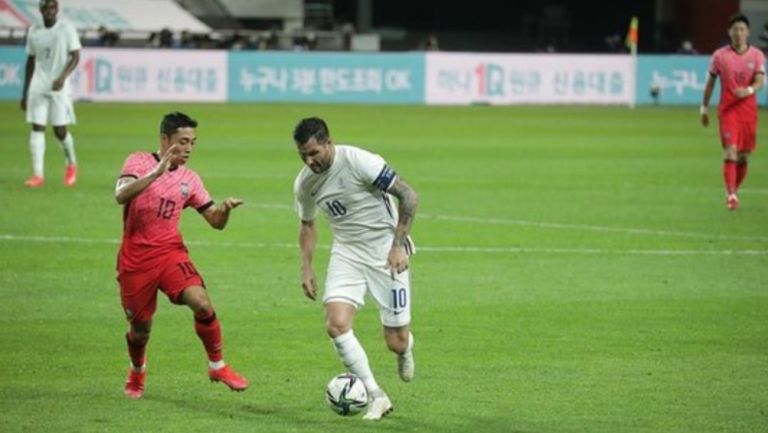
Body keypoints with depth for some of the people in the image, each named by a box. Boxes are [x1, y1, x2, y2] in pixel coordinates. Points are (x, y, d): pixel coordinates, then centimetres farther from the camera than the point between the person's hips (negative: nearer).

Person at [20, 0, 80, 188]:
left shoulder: (67, 29, -3)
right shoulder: (33, 32, 9)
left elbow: (75, 56, -6)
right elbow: (30, 62, 15)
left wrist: (63, 77, -23)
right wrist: (25, 93, 15)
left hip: (59, 87, -3)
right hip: (38, 87, 3)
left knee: (60, 130, -3)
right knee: (37, 127, -6)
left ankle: (71, 164, 25)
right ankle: (38, 174, -7)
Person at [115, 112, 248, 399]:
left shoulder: (189, 179, 8)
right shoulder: (139, 162, -4)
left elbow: (216, 222, 10)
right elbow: (121, 195, -24)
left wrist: (225, 209, -14)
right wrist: (157, 172, -32)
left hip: (170, 253, 2)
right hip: (135, 260, -2)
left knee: (202, 304, -21)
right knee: (140, 328, 6)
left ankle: (217, 366, -3)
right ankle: (137, 373, 38)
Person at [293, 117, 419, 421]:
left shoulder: (359, 162, -21)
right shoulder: (304, 184, -2)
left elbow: (408, 196, -16)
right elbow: (307, 224, 18)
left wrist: (398, 245, -20)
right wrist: (306, 268, 8)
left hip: (386, 254, -4)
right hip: (346, 253, 5)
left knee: (396, 343, -3)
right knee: (336, 325, -19)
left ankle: (405, 347, 39)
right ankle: (376, 397, -8)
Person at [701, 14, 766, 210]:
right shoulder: (720, 55, 1)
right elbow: (710, 82, 9)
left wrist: (749, 90, -31)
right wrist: (704, 108, 11)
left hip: (748, 110, 2)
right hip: (727, 110, -2)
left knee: (743, 156, 8)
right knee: (730, 151, -15)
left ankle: (734, 191, 27)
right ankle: (731, 196, -18)